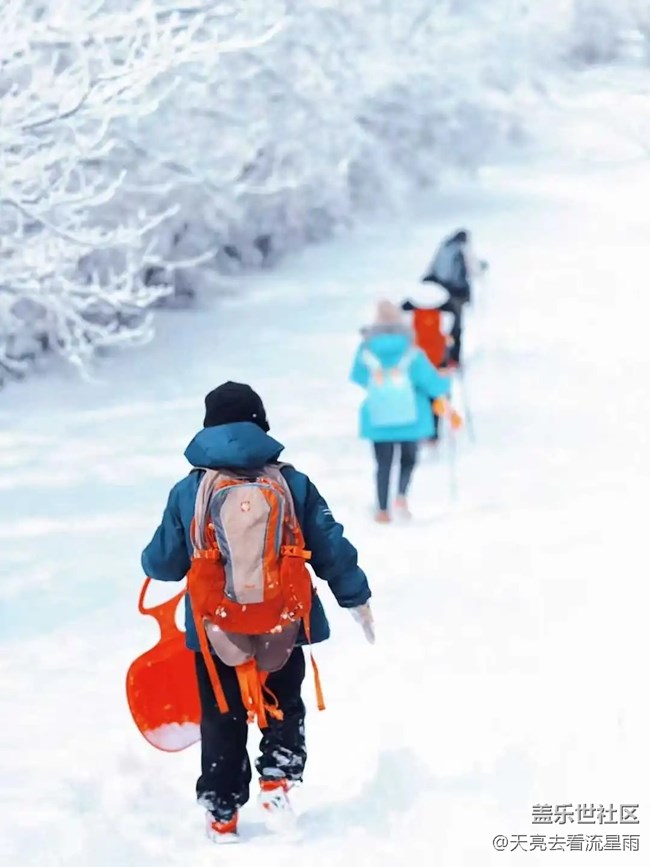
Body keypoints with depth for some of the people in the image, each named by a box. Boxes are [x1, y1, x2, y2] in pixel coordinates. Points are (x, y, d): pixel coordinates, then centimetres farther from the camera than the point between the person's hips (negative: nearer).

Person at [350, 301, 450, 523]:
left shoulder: (366, 350, -4)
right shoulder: (410, 352, -10)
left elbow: (358, 377, 10)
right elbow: (429, 379, -8)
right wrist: (445, 384, 12)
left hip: (378, 419, 1)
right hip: (409, 416, -1)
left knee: (384, 464, 11)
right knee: (408, 459, 16)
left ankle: (383, 510, 7)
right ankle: (402, 495, -8)